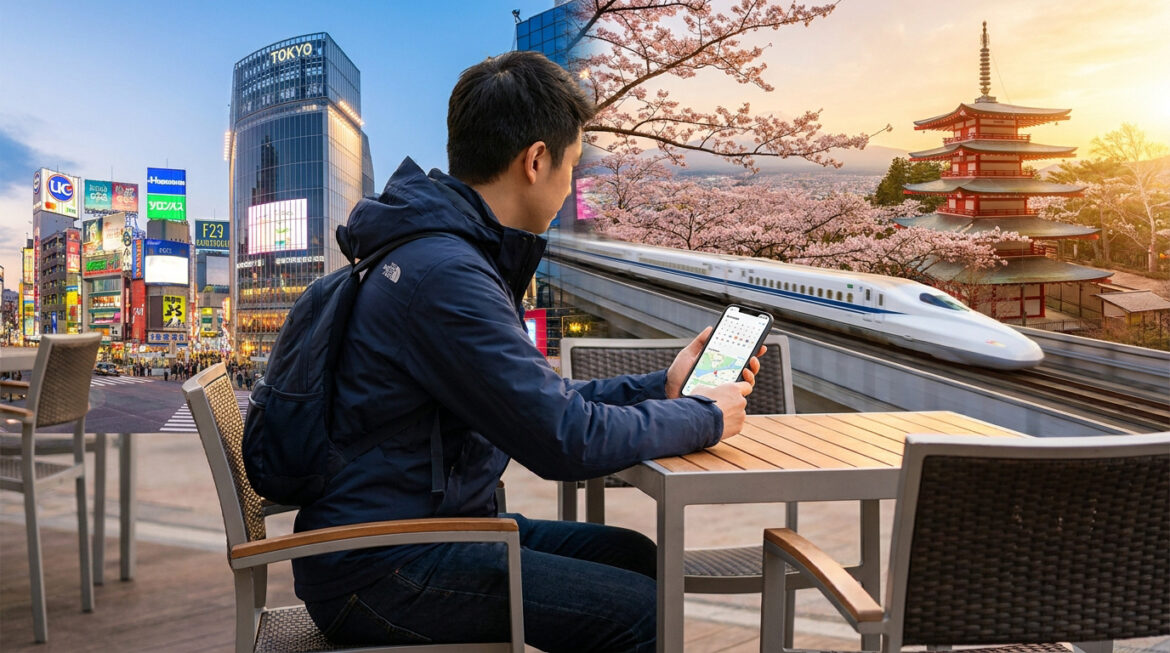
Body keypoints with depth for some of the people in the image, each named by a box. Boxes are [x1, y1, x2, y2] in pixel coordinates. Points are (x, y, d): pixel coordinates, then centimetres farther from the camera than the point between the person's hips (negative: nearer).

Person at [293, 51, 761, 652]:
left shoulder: (459, 250, 9)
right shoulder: (441, 274, -25)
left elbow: (543, 401, 14)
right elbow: (565, 439, -24)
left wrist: (662, 387, 11)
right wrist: (705, 418, -10)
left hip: (432, 520, 10)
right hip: (376, 569, -10)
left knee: (633, 557, 9)